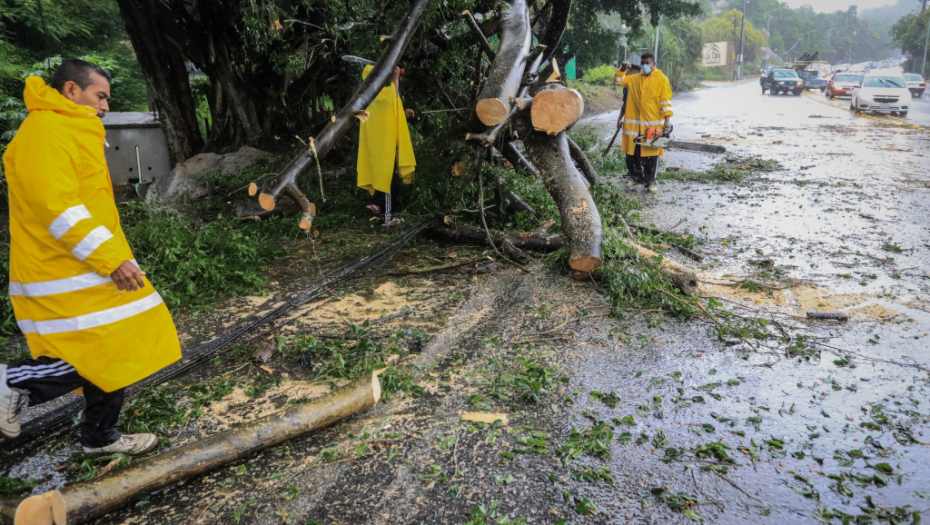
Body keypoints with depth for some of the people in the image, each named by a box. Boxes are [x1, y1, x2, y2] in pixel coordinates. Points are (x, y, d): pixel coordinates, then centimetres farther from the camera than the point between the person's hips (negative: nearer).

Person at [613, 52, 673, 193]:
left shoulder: (662, 79, 1)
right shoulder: (633, 79, 13)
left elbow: (666, 101, -5)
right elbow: (618, 81, 14)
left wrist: (667, 118, -14)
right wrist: (622, 70, -4)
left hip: (653, 124, -4)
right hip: (633, 123, 4)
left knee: (651, 154, 1)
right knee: (632, 153, 7)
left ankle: (650, 181, 12)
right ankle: (636, 178, 22)